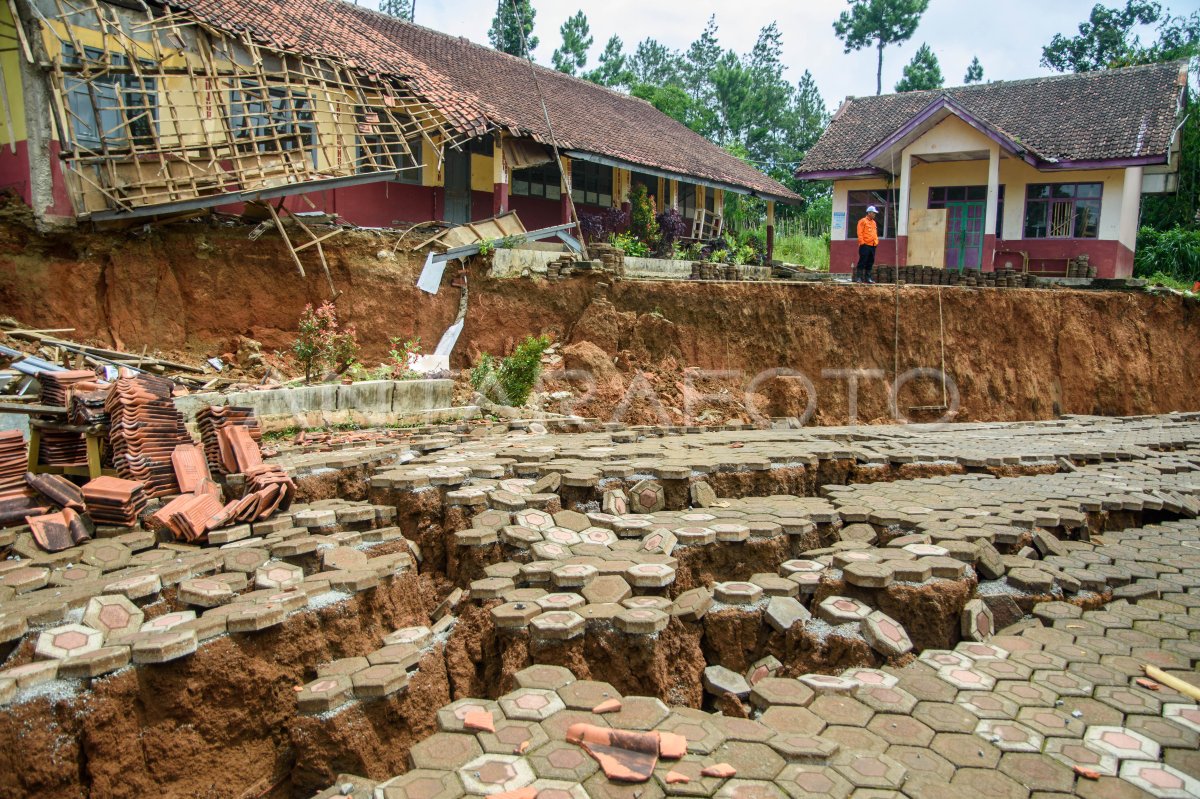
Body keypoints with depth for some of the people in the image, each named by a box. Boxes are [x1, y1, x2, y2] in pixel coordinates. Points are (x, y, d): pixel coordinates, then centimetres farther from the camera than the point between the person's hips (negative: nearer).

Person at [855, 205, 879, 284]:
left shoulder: (873, 222, 19)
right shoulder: (863, 221, -4)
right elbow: (860, 233, -10)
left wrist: (876, 241, 13)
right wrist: (862, 242, -16)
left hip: (872, 246, 8)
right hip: (865, 245, -8)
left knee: (870, 263, 7)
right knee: (862, 262, -9)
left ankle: (868, 278, 12)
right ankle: (858, 278, -7)